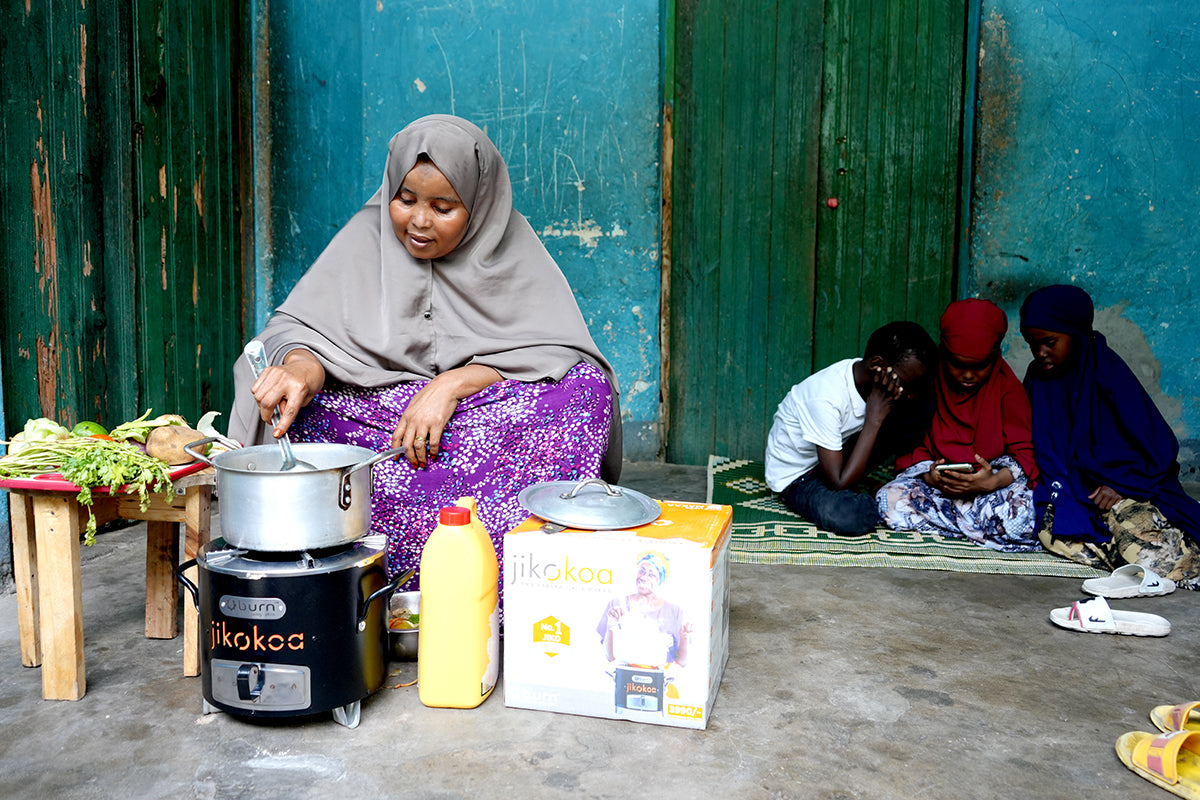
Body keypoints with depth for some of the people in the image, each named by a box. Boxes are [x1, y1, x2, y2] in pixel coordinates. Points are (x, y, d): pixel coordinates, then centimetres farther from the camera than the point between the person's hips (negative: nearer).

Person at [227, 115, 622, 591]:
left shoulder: (510, 244, 2)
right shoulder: (367, 236, 4)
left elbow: (560, 351, -8)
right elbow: (296, 327, -2)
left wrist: (453, 383, -21)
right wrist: (301, 366, -28)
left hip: (495, 420, -1)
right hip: (374, 418, 1)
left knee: (585, 388, -29)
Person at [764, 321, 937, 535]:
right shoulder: (826, 398, -35)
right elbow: (840, 484, -34)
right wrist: (875, 416, -33)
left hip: (841, 453, 7)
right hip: (797, 475, -7)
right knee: (850, 517, -38)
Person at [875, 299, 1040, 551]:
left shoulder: (1007, 386, -3)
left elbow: (1024, 452, -8)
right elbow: (912, 447, 0)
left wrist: (994, 481, -29)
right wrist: (928, 475, -23)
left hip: (994, 479, -1)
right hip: (938, 482, 2)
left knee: (1023, 511, -36)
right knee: (890, 500, -30)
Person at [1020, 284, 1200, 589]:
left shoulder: (1108, 372, -8)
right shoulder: (1037, 378, 6)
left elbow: (1161, 446, -5)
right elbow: (1032, 447, 10)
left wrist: (1123, 487, -13)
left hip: (1129, 490, -4)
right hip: (1069, 492, 4)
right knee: (1053, 532, -28)